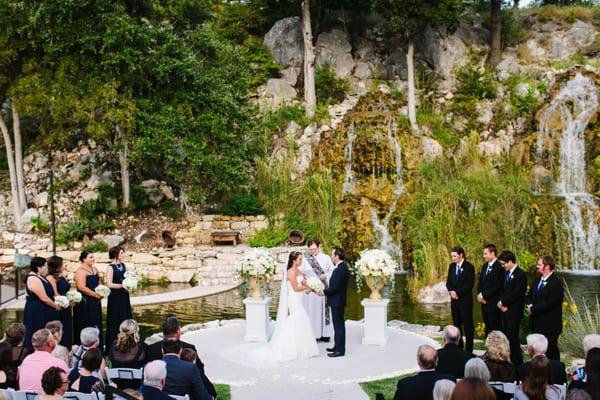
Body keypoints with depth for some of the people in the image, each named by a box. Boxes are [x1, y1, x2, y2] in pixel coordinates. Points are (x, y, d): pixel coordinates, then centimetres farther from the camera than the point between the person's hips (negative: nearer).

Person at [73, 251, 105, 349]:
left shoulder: (95, 269, 12)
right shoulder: (80, 271, -13)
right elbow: (82, 287, -23)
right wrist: (96, 295, -17)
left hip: (95, 302, 8)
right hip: (85, 303, -8)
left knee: (96, 326, 11)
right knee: (87, 327, -4)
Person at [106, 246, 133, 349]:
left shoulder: (123, 265, 9)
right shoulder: (110, 267, -10)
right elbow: (109, 284, -16)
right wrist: (123, 285, -16)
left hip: (124, 297, 6)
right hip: (115, 297, -6)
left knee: (125, 319, 6)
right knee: (115, 321, -1)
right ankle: (113, 344, 7)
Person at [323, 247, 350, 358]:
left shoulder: (340, 269, -21)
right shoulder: (341, 268, 11)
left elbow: (335, 287, -24)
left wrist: (324, 292, -12)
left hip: (337, 302, -10)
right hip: (337, 301, 10)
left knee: (339, 325, -4)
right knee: (338, 325, 18)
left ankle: (340, 350, 2)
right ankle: (338, 346, 29)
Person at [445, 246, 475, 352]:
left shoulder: (469, 267, -9)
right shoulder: (451, 266, 11)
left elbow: (470, 284, -14)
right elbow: (448, 281, 13)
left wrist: (458, 292, -17)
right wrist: (451, 291, -6)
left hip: (465, 300, -6)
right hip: (454, 300, 6)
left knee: (467, 324, -1)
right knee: (456, 323, 11)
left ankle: (469, 349, 4)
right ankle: (458, 346, 19)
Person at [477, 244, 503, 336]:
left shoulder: (499, 267, -15)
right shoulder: (485, 266, 13)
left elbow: (496, 286, -20)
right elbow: (480, 282, 18)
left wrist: (484, 296, -14)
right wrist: (479, 294, 1)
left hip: (493, 303, -8)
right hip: (484, 301, 8)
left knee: (495, 328, -2)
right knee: (487, 328, 13)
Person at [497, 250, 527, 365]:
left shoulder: (520, 275, -13)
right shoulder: (506, 273, 13)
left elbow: (516, 294, -18)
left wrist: (503, 302, -10)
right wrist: (501, 302, -2)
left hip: (514, 311, -8)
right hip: (505, 309, 8)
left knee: (512, 337, -6)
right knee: (506, 335, 9)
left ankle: (517, 362, 3)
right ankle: (506, 359, 16)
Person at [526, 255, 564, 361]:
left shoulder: (556, 283, -15)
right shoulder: (537, 280, 13)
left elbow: (549, 302, -22)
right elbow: (529, 296, 17)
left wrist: (533, 309, -15)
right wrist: (530, 305, -5)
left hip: (549, 326, -8)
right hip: (536, 324, 8)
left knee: (551, 353, 0)